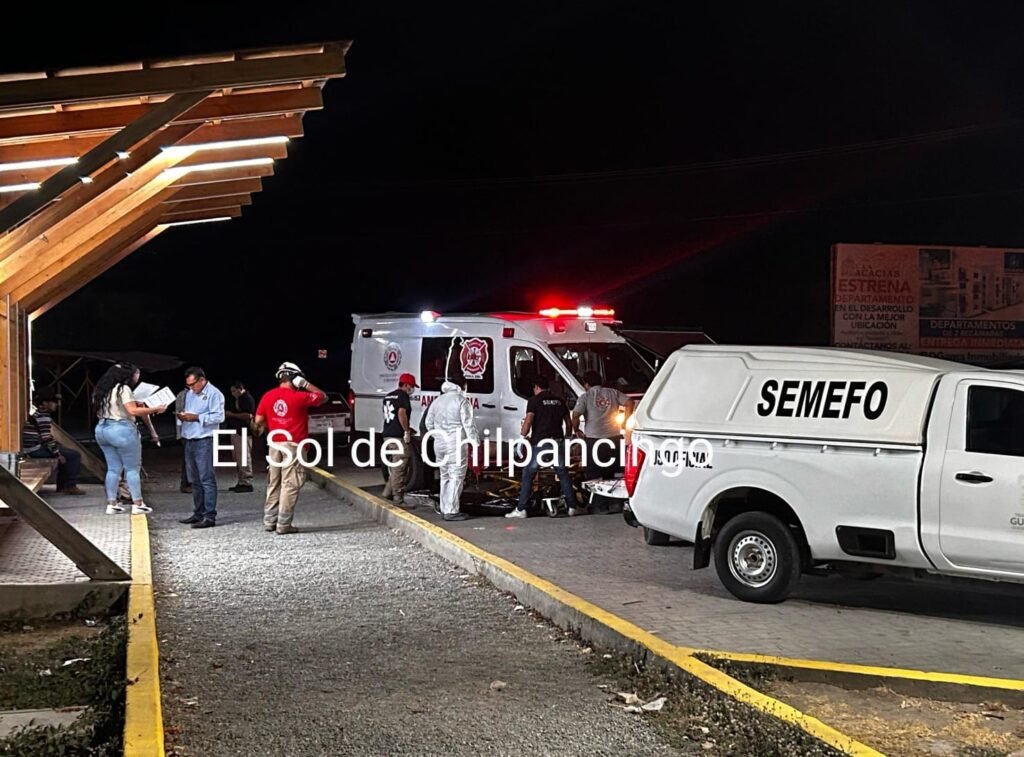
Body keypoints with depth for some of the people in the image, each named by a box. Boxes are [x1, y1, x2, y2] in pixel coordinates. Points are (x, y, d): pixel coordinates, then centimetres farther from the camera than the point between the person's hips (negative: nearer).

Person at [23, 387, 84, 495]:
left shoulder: (37, 412, 17)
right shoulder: (43, 415, -15)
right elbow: (46, 437, -21)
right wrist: (58, 454, -16)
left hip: (31, 448, 11)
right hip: (37, 448, -11)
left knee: (67, 455, 25)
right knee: (75, 455, -6)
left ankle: (62, 487, 21)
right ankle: (70, 486, -1)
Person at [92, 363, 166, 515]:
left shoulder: (101, 389, 14)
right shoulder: (123, 389, -12)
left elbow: (99, 412, 19)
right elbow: (133, 411, -20)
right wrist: (155, 409, -15)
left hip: (102, 429, 8)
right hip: (122, 430, -8)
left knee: (113, 468, 12)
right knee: (132, 468, 1)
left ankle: (111, 504, 12)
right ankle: (137, 504, 2)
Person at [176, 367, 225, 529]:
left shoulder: (214, 394, -7)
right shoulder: (189, 394, 18)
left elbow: (218, 416, -15)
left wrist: (197, 417, -17)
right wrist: (183, 417, 4)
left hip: (205, 441, -8)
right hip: (189, 441, 8)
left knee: (207, 479, -9)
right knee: (195, 480, 13)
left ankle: (209, 516, -9)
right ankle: (198, 513, 21)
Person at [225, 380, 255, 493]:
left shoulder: (248, 399, -10)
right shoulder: (236, 399, 19)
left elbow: (249, 416, -20)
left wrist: (232, 414, -16)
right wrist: (227, 414, 9)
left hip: (243, 432, -10)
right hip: (235, 431, 10)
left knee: (244, 458, -9)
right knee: (237, 458, 11)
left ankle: (247, 483, -7)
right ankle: (241, 482, 17)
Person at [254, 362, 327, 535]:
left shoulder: (268, 396, 3)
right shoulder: (300, 397, -10)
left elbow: (258, 421, 6)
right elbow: (323, 397, 2)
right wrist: (305, 384, 4)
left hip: (274, 445, 5)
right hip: (293, 446, -5)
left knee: (273, 484, 14)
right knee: (290, 485, -2)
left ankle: (269, 521, 18)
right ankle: (284, 524, -3)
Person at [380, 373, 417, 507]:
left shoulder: (388, 396, 19)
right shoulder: (403, 396, -10)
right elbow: (401, 413, -23)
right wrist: (407, 431, -17)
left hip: (387, 434, 9)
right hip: (398, 436, -9)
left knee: (396, 466, 20)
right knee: (399, 469, -4)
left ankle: (388, 492, 20)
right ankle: (398, 500, -2)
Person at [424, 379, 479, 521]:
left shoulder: (437, 401, 13)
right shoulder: (462, 401, -9)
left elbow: (429, 423, 17)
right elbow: (468, 424, -13)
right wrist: (475, 441, -6)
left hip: (440, 445, 7)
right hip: (456, 446, -7)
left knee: (445, 477, 16)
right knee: (456, 478, -4)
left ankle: (444, 509, 19)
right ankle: (451, 511, -7)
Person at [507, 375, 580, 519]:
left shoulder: (534, 400, -1)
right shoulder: (559, 400, 13)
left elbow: (528, 421, -13)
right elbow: (569, 423, 15)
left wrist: (523, 436, 3)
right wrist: (565, 437, 29)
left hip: (539, 442, -4)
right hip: (557, 441, 4)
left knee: (528, 475, 3)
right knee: (563, 474, 15)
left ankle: (521, 509, 0)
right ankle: (572, 507, 14)